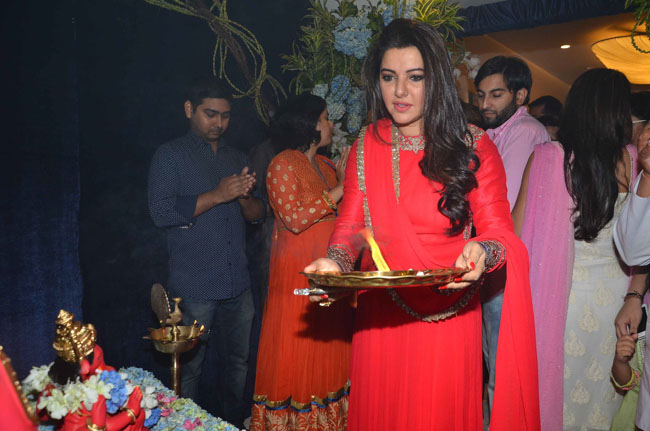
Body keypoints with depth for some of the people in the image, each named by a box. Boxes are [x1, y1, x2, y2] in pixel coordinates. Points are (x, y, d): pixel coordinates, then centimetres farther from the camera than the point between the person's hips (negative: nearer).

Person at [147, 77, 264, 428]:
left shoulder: (236, 159, 17)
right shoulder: (170, 156, 2)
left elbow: (257, 214, 14)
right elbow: (161, 211, -12)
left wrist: (244, 197, -8)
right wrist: (217, 195, -16)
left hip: (237, 283, 5)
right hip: (194, 287, -4)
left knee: (237, 362, 14)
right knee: (188, 368, 4)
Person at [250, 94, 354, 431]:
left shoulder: (327, 166, 12)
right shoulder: (283, 165, -8)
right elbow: (295, 219, -18)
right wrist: (339, 188, -14)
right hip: (299, 274, -7)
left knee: (331, 350, 12)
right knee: (297, 355, 3)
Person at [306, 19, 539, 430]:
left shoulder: (474, 146, -4)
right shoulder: (366, 146, 4)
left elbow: (497, 228, -5)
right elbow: (351, 222, 3)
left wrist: (481, 252, -28)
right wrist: (335, 262, -17)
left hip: (447, 315, -2)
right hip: (378, 314, 3)